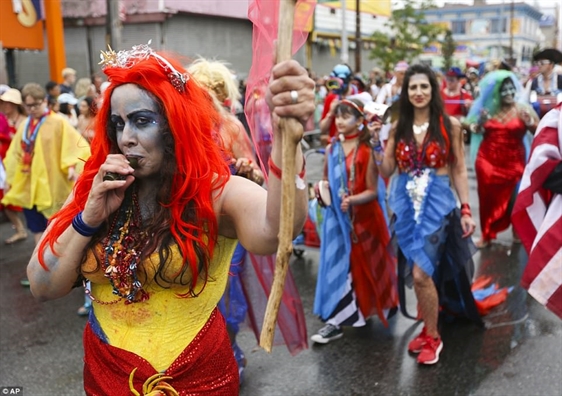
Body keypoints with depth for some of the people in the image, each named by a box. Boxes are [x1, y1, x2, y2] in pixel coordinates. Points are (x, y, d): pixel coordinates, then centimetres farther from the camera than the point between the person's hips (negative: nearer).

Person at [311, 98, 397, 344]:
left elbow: (372, 191, -12)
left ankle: (377, 305, 36)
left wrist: (353, 199, -29)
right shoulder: (332, 148, 3)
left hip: (363, 215, -3)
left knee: (366, 263, 11)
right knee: (337, 264, 1)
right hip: (337, 216, 4)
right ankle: (336, 320, 7)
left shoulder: (367, 151, -11)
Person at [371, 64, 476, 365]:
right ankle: (428, 328, 29)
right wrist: (375, 140, -8)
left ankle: (432, 337, 11)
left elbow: (459, 170, 1)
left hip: (437, 202, -3)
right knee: (418, 274, 11)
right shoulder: (398, 127, 6)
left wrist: (466, 210, -3)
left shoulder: (449, 125, -2)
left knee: (421, 274, -9)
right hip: (406, 202, 4)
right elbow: (386, 171, 3)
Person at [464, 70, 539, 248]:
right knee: (488, 197, 3)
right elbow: (474, 130, 8)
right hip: (487, 160, 2)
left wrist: (530, 123, -27)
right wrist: (480, 123, -13)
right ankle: (487, 234, 14)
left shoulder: (523, 108, -1)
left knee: (512, 197, 2)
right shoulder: (488, 108, 4)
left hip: (513, 161, -2)